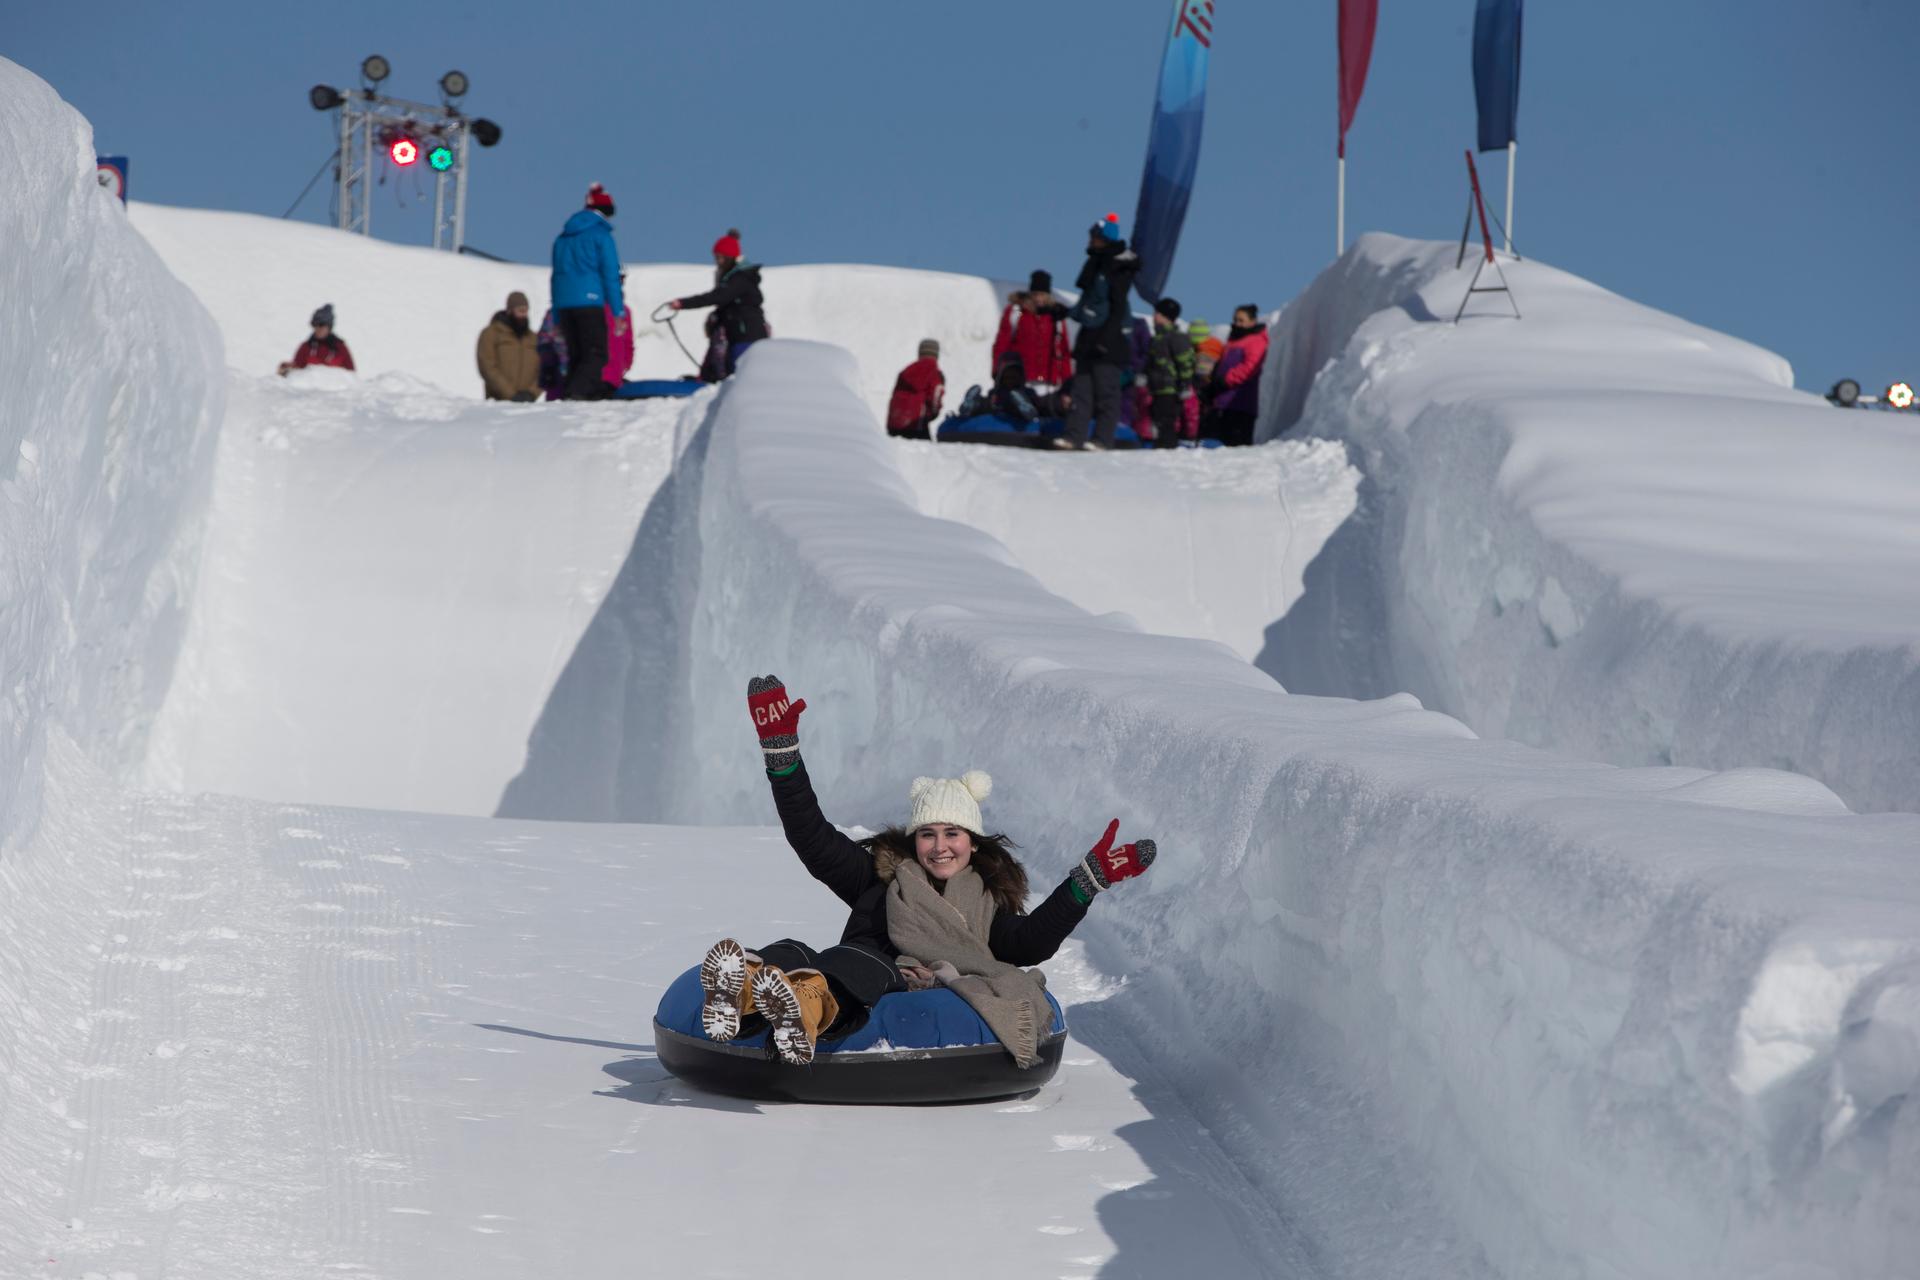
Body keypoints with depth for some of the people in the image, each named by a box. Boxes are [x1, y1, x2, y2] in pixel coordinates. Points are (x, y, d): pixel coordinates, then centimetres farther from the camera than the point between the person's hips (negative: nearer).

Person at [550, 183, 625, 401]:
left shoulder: (563, 236, 19)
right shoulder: (601, 234, -1)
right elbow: (610, 275, -7)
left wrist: (557, 318, 23)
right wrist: (618, 311, -5)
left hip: (563, 303, 6)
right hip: (589, 300, -6)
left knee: (576, 355, 12)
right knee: (596, 355, -8)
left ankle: (570, 394, 2)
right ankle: (576, 392, -27)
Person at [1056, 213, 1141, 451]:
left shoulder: (1119, 269, -11)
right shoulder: (1096, 263, 16)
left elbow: (1118, 307, -16)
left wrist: (1107, 337, -21)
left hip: (1108, 337, -9)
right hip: (1090, 335, 9)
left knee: (1106, 391, -6)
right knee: (1081, 387, 3)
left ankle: (1103, 438, -5)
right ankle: (1074, 434, 0)